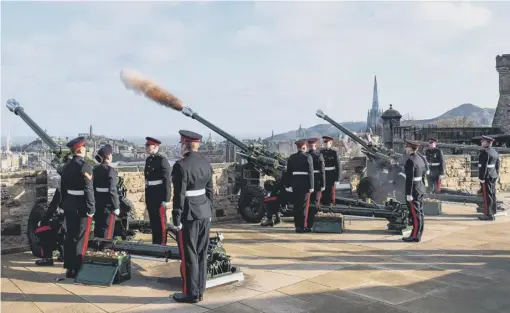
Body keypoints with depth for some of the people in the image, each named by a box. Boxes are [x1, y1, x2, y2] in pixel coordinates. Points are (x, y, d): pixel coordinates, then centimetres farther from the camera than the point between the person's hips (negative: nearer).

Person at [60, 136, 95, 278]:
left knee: (69, 237, 12)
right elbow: (88, 190, -20)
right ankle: (77, 269, 4)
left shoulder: (67, 166, 10)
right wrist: (91, 209, -16)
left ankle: (69, 268, 20)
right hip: (81, 207, -8)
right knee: (80, 239, -1)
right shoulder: (85, 166, -16)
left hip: (69, 205, 8)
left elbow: (63, 187, 14)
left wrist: (65, 204, 21)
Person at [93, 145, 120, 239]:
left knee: (98, 228, 16)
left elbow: (92, 187, 10)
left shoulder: (95, 169, 7)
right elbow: (112, 190, -18)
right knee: (107, 230, -1)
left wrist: (94, 203, 17)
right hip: (108, 204, -7)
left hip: (97, 203, 7)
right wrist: (116, 207, -13)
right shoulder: (110, 170, -15)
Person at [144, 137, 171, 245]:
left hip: (159, 195, -8)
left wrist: (166, 199, -17)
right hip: (150, 194, 8)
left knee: (161, 220, 1)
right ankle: (155, 243, 23)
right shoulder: (148, 159, 11)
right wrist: (147, 197, 16)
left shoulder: (162, 160, -13)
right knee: (153, 220, 13)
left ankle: (162, 244, 10)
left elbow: (167, 181, -15)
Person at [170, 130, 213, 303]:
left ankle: (191, 294, 11)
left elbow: (179, 195, -17)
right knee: (201, 254, 13)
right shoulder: (206, 163, 6)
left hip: (189, 215, -7)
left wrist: (176, 219, -12)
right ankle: (199, 290, 21)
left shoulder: (181, 165, -16)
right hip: (204, 213, 7)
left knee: (189, 256, 3)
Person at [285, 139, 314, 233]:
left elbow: (288, 172, 4)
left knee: (296, 205, 10)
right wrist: (311, 186, -7)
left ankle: (297, 226, 15)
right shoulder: (308, 157, -6)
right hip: (305, 183, -4)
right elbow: (310, 172, -9)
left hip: (295, 183, 4)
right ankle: (301, 226, -1)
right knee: (303, 206, 1)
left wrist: (289, 185, 7)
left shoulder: (291, 158, 6)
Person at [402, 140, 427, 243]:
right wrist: (421, 187, 21)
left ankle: (415, 236, 1)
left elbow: (409, 178, -20)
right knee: (419, 213, 11)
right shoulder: (420, 158, 10)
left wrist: (408, 194, -19)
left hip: (413, 189, -9)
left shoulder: (410, 161, -18)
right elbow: (424, 174, 14)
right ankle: (418, 235, 18)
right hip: (421, 188, 9)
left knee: (415, 214, -4)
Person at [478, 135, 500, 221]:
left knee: (487, 196, -6)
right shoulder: (495, 152, 13)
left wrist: (481, 178, -18)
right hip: (493, 177, 9)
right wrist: (496, 175, 21)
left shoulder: (484, 152, -16)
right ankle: (492, 213, 21)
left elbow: (483, 166, -20)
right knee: (492, 195, 14)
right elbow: (497, 165, 16)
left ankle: (488, 214, -4)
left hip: (486, 177, -9)